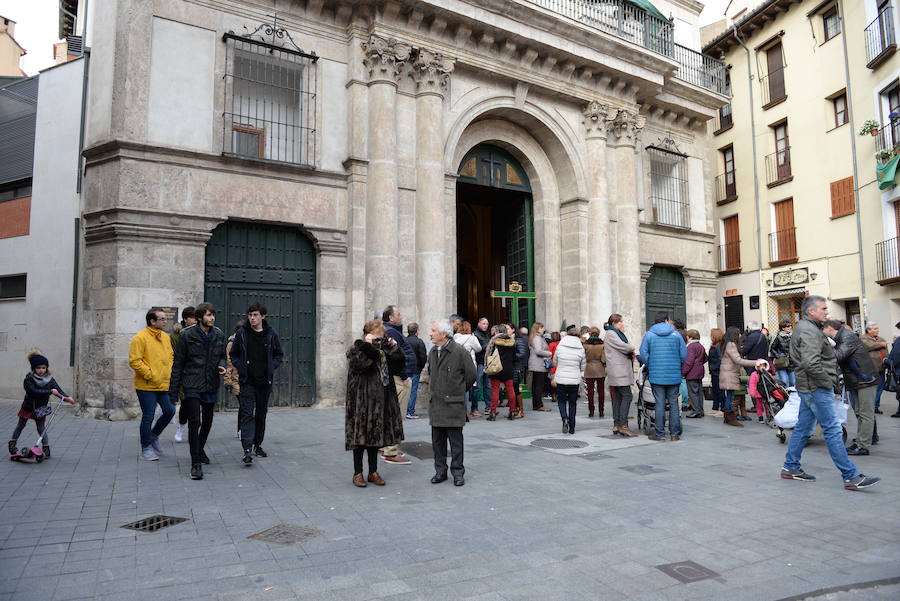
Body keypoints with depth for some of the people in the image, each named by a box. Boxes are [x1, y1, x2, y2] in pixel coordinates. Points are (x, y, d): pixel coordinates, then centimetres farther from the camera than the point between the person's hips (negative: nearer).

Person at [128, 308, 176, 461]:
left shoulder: (166, 337, 10)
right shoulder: (140, 338, -12)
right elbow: (134, 361, -15)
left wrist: (169, 372, 7)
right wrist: (150, 375, -16)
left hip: (164, 384, 7)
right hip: (147, 386, -6)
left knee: (170, 411, 7)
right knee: (148, 417, 2)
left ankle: (154, 436, 31)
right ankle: (146, 448, 17)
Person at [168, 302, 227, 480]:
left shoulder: (219, 335, 3)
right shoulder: (187, 335, -8)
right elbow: (178, 363, -4)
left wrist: (221, 365, -8)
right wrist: (173, 391, -5)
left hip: (211, 385, 5)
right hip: (192, 386, -5)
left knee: (207, 422, 17)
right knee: (195, 422, -11)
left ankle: (200, 449, 41)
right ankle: (196, 463, -6)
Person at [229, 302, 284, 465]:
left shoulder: (271, 334, 1)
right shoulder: (241, 334, 0)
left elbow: (279, 355, 9)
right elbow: (233, 354, 10)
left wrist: (271, 368, -7)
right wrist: (240, 367, -7)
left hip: (265, 381, 2)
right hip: (247, 381, -2)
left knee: (261, 414, 12)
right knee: (247, 414, -9)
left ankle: (258, 445, 25)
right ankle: (247, 450, -13)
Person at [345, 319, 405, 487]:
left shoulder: (383, 350, 13)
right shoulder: (356, 349, -6)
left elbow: (400, 366, 8)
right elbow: (359, 364, -26)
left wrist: (394, 348, -3)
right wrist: (367, 345, -23)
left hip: (381, 401, 6)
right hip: (361, 401, -6)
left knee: (376, 436, 12)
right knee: (360, 436, 1)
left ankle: (373, 472, 22)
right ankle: (358, 473, 13)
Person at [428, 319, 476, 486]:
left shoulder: (460, 351, -11)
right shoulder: (432, 352, 10)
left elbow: (471, 376, -4)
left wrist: (458, 390, 7)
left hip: (453, 403, -6)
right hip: (435, 403, 6)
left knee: (455, 440, 2)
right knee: (437, 440, 10)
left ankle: (458, 472, 13)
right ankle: (440, 471, 21)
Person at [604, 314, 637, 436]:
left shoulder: (616, 333, 24)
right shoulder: (610, 334, -9)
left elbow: (626, 349, 21)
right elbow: (624, 347, -16)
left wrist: (630, 351, 0)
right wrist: (632, 347, 3)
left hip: (620, 371, 10)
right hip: (618, 372, -10)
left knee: (618, 398, 8)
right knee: (627, 396, -11)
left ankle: (616, 425, 10)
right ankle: (623, 425, -11)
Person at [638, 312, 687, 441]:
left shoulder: (649, 335, 0)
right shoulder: (676, 334, 2)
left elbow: (643, 355, -5)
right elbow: (684, 355, 1)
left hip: (657, 376, -1)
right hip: (674, 376, 1)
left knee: (660, 404, 2)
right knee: (673, 403, 9)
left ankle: (660, 433, 5)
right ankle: (675, 433, 11)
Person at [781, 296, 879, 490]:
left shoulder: (805, 327, 17)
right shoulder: (809, 331, -16)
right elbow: (811, 364, -27)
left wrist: (830, 379, 16)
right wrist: (828, 382, -15)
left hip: (808, 388, 11)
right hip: (817, 388, -11)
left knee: (802, 428, 13)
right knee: (833, 430, -6)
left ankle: (790, 468, 19)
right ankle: (851, 477, -1)